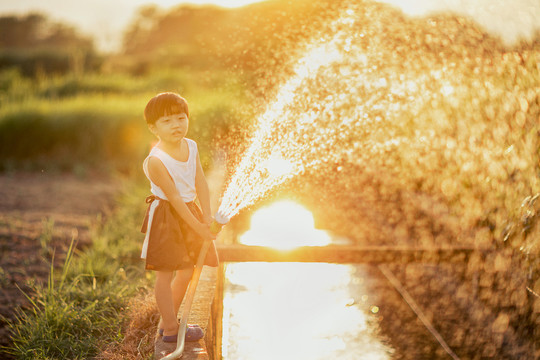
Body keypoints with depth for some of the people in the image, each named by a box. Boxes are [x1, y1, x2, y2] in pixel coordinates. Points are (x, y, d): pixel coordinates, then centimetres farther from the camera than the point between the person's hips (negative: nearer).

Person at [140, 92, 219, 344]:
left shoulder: (191, 146, -1)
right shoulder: (156, 160, -23)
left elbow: (200, 183, -3)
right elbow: (175, 198, -22)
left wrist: (207, 216, -12)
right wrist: (198, 227, -20)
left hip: (189, 212, 8)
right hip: (166, 217, -8)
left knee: (186, 272, 16)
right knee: (165, 275, 2)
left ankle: (166, 321, 32)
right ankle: (171, 329, 15)